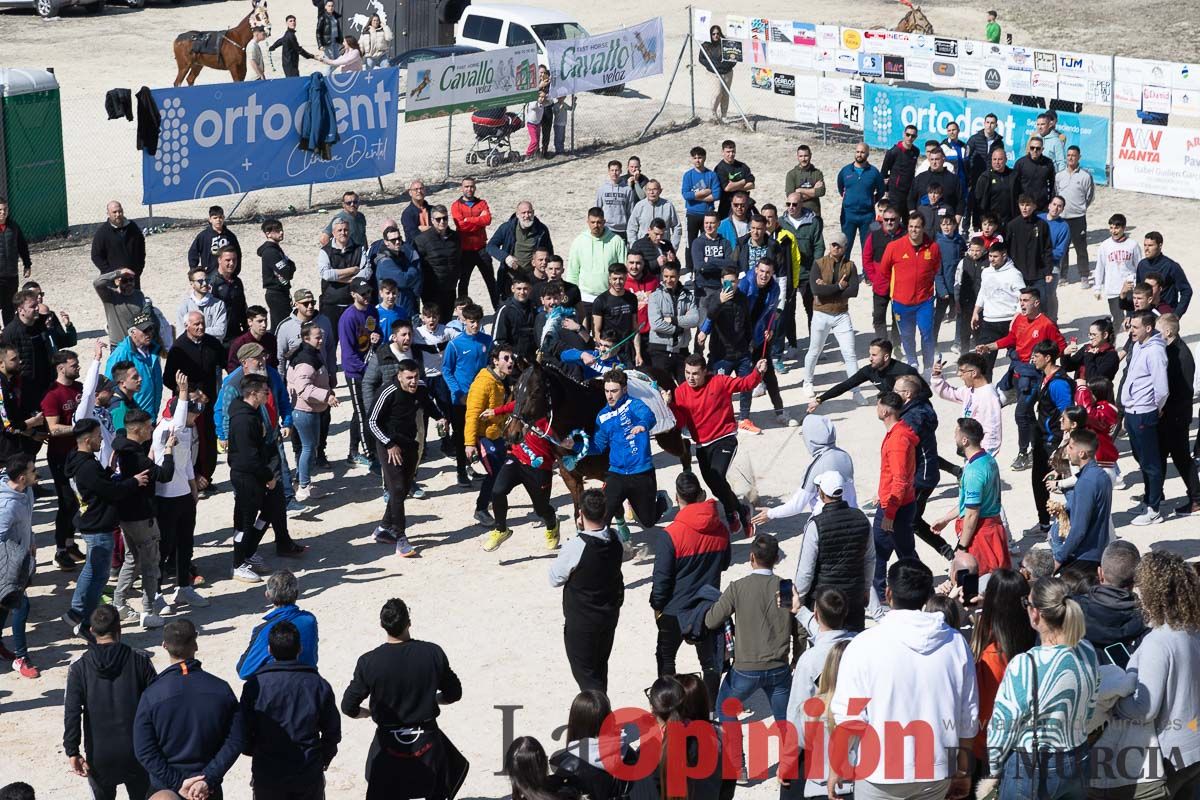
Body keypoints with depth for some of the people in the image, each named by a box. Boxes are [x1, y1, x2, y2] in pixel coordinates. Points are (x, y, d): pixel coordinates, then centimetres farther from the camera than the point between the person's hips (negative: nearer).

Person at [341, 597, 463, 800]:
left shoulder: (369, 662, -15)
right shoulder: (433, 654, -12)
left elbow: (349, 707, -8)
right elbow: (454, 693, 0)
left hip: (389, 748, -1)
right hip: (427, 744, 1)